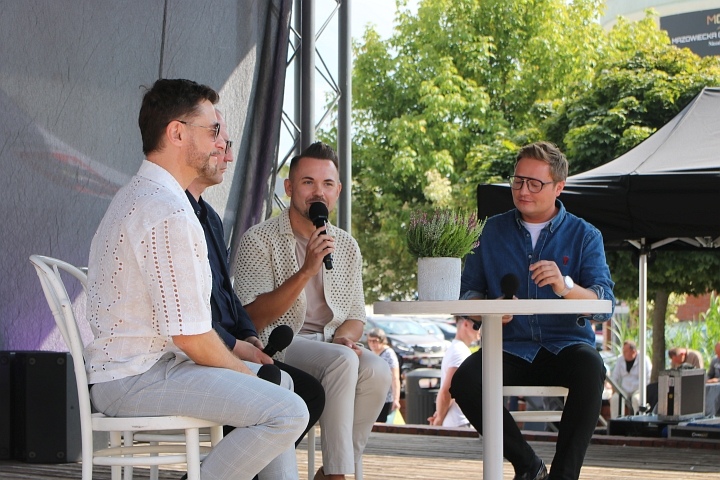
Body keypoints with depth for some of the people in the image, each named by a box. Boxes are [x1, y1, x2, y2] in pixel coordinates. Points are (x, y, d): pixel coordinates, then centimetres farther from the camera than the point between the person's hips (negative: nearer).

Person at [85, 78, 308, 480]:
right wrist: (242, 370, -4)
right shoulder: (169, 213, -19)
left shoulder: (136, 196, 16)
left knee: (278, 383, 24)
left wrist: (232, 348, 16)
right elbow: (190, 335, -21)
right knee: (288, 412, -22)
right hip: (138, 380, -11)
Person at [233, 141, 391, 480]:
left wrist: (343, 337, -7)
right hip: (277, 345, -5)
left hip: (330, 343, 5)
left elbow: (355, 316, 18)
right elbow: (254, 319, -13)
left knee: (376, 370, -27)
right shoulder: (259, 240, -3)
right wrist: (306, 270, -22)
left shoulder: (346, 246, 15)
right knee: (342, 361, -33)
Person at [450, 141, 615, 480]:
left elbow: (605, 305, -7)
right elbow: (468, 291, 10)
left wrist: (567, 288, -28)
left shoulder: (584, 235, 5)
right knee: (464, 381, -28)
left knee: (590, 368, -36)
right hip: (510, 347, 2)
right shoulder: (494, 230, 12)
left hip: (566, 344, -2)